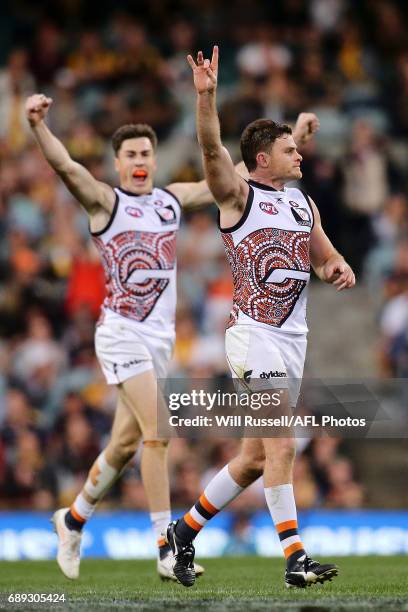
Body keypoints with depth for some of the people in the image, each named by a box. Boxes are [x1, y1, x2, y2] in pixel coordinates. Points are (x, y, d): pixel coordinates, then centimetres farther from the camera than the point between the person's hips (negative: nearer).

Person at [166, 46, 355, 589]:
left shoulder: (303, 203, 17)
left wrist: (338, 267, 2)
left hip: (294, 338, 7)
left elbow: (325, 256, 26)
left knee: (255, 456, 10)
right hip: (254, 335, -7)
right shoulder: (238, 195, -3)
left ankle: (185, 530, 25)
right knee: (281, 447, -15)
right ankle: (296, 558, -17)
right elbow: (212, 149, -20)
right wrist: (207, 96, -35)